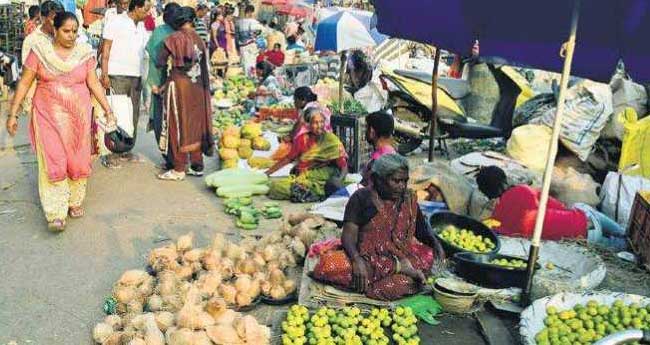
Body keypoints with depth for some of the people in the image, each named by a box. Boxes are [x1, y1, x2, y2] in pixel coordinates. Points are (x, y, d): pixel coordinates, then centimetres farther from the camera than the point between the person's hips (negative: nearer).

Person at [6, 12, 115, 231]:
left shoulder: (85, 53, 1)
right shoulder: (39, 52, -4)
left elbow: (93, 83, 5)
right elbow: (24, 83, -1)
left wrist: (107, 109, 0)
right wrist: (13, 114, -2)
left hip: (78, 116, 2)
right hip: (49, 115, -2)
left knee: (78, 160, 6)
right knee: (53, 161, -7)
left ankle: (75, 201, 27)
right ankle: (56, 213, -4)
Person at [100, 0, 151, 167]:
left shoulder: (141, 26, 16)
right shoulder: (116, 22, -3)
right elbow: (105, 49, -6)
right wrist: (104, 74, -13)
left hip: (136, 76, 7)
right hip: (118, 76, -7)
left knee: (133, 115, 7)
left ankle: (127, 150, 16)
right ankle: (111, 155, -3)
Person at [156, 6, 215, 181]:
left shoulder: (174, 38, -7)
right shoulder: (199, 40, 7)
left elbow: (160, 63, -6)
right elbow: (204, 67, 9)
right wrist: (204, 90, 16)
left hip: (179, 85, -5)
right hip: (197, 87, 5)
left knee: (178, 125, 1)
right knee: (195, 124, 12)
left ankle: (179, 169, 4)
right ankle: (197, 165, 17)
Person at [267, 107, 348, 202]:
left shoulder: (332, 141, -3)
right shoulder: (302, 139, 5)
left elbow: (343, 165, -4)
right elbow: (288, 159, 15)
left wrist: (338, 179, -22)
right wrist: (267, 173, 13)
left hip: (320, 182, -4)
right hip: (301, 178, 4)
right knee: (275, 186, -19)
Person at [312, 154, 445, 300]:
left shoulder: (409, 199, 7)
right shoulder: (361, 198, -4)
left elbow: (422, 230, 13)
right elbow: (349, 234, -12)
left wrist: (435, 243, -10)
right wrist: (357, 260, -30)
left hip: (399, 257, 2)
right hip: (365, 258, -2)